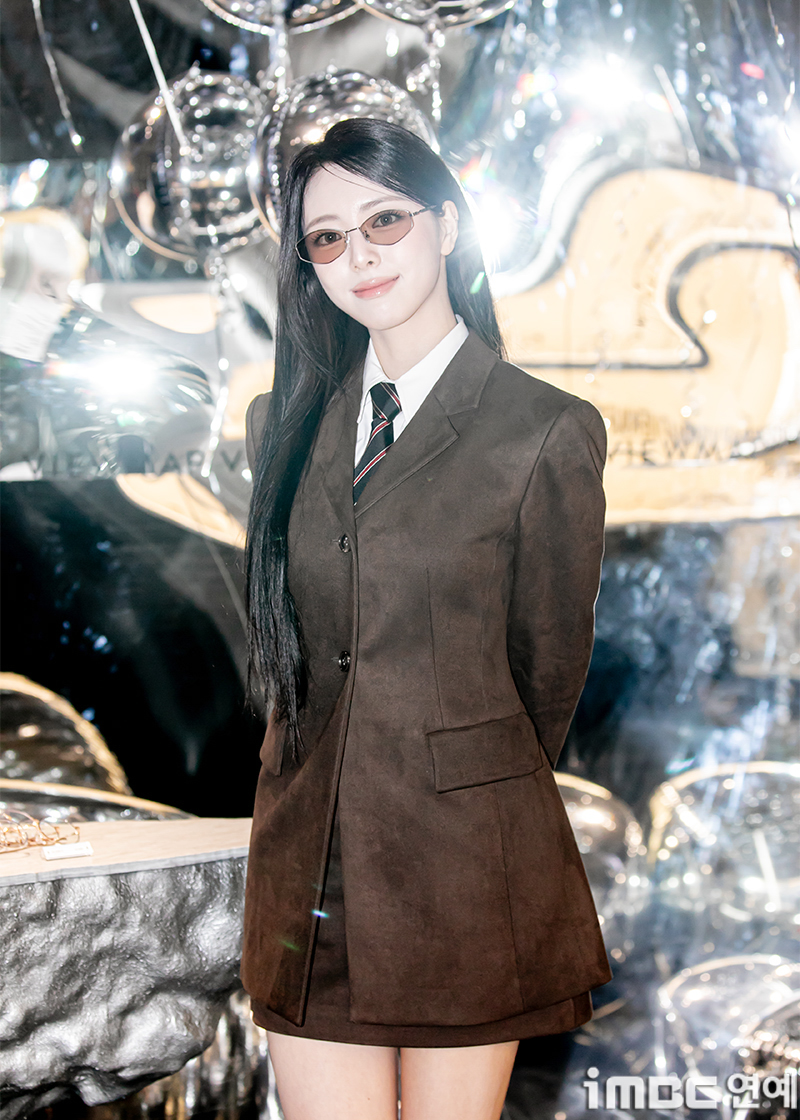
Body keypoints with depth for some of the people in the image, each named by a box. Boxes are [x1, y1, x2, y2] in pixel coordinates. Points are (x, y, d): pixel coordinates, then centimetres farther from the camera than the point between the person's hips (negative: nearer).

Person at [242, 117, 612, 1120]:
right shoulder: (285, 422, 8)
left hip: (466, 874, -3)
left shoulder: (549, 433, -7)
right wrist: (337, 777, 13)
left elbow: (549, 669, 2)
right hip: (309, 861, 4)